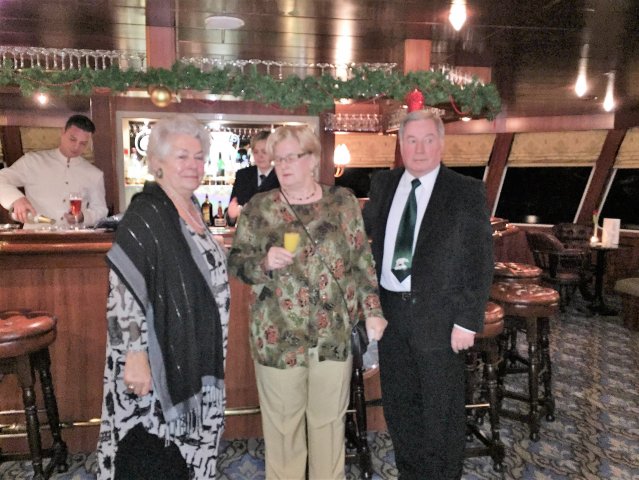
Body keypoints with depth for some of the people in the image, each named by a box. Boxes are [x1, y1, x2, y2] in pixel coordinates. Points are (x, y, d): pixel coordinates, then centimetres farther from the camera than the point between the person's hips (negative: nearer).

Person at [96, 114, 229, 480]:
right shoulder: (146, 213, -17)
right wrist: (136, 355, -26)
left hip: (195, 359, 8)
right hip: (158, 361, -8)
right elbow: (123, 289, -23)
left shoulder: (192, 209, 9)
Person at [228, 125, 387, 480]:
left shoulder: (343, 202, 2)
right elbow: (236, 261, 1)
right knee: (282, 421, 13)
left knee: (330, 418, 17)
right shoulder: (259, 208, -1)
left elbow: (363, 261, 5)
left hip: (336, 333, 1)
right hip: (279, 336, -1)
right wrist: (265, 261, -19)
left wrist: (373, 311, 2)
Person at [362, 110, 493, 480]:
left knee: (441, 411, 12)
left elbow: (480, 262, -9)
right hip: (390, 311, 5)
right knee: (398, 404, 18)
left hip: (438, 316, -4)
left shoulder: (467, 192, -7)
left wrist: (467, 321, -13)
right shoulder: (383, 184, 6)